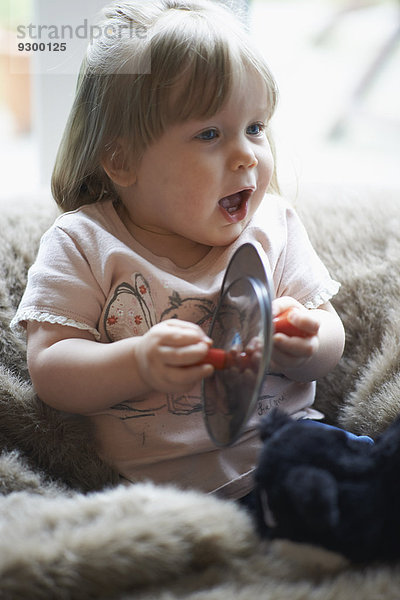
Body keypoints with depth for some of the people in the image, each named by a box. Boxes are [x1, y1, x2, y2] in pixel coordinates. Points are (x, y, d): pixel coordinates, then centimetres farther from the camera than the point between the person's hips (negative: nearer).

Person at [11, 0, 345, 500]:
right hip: (160, 480, -2)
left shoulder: (273, 225, 8)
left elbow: (330, 341, 8)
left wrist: (304, 344, -18)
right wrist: (140, 363, -27)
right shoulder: (83, 243, -1)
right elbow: (49, 370, -7)